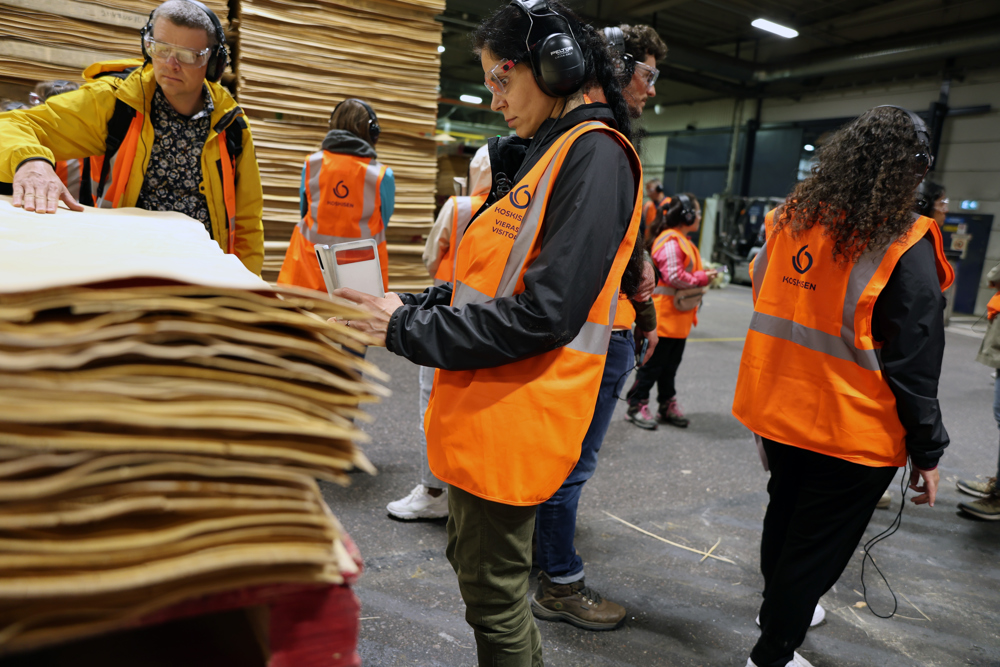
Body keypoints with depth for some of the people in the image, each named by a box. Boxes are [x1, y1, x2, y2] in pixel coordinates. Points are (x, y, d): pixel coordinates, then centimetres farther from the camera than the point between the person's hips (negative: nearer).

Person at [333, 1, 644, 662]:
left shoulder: (594, 154, -15)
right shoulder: (549, 152, 16)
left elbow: (543, 313, -24)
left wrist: (406, 329, -17)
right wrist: (414, 305, 3)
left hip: (516, 416, -10)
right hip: (480, 408, 10)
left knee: (493, 595, 7)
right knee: (472, 561, 23)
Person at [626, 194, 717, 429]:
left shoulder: (683, 241, 17)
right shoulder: (671, 242, -18)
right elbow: (674, 276, -23)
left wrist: (704, 275, 5)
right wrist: (703, 278, -13)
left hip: (679, 317, 10)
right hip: (665, 315, -10)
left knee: (671, 365, 16)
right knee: (653, 364, -1)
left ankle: (668, 405, 26)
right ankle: (637, 405, 10)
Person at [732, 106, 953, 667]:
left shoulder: (790, 220, 1)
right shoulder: (905, 247, -16)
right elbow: (914, 364, -15)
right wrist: (927, 450, -4)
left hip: (778, 414, 6)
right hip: (850, 433, -6)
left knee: (786, 513, 26)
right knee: (818, 546, 11)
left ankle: (784, 605, 50)